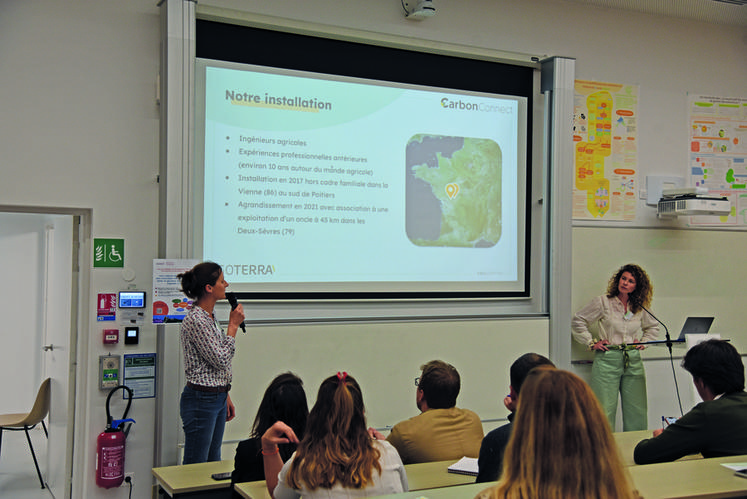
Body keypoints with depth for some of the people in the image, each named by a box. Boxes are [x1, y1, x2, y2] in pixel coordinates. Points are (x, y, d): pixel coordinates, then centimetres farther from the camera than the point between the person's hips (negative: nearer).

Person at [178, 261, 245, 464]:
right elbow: (221, 360, -22)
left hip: (217, 398, 10)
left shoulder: (210, 317, 10)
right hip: (201, 400, -10)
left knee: (213, 462, 16)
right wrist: (233, 325, -15)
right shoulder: (195, 320, -20)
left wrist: (225, 397, 19)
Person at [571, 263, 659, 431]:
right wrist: (591, 342, -1)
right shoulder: (603, 302, -1)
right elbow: (577, 322, 4)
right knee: (605, 411, -4)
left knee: (637, 411, 4)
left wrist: (644, 341, 13)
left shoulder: (640, 308, 10)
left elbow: (653, 327, 29)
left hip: (633, 361, 4)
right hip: (607, 360, -4)